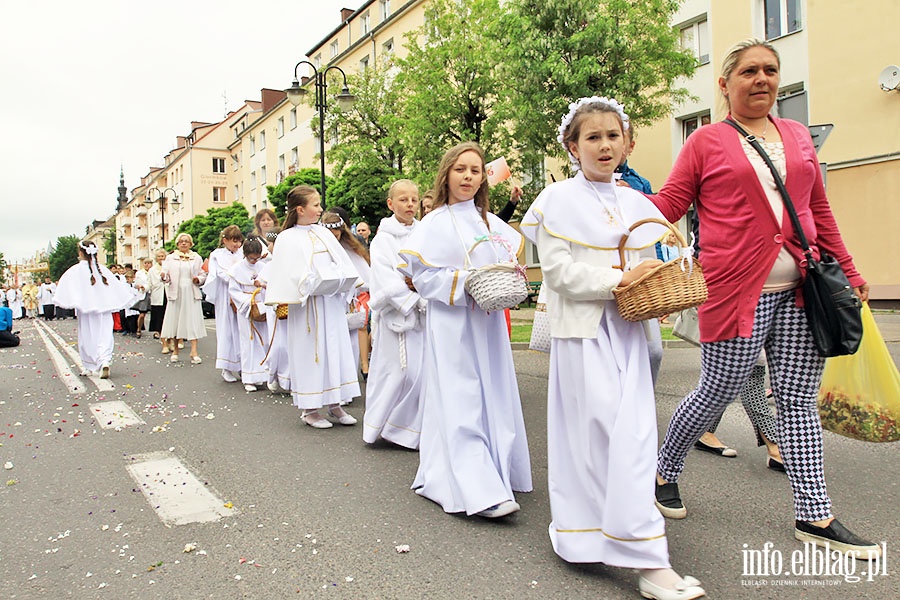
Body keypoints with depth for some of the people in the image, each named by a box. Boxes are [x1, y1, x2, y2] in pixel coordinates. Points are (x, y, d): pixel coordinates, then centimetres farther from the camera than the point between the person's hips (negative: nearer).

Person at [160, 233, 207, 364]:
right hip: (175, 294, 0)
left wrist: (198, 279, -11)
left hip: (191, 294, 0)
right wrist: (164, 277, -18)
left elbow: (203, 275, 10)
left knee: (193, 321, -7)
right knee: (175, 320, 4)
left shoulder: (196, 258, 13)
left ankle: (194, 352, -9)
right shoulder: (170, 258, 11)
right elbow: (165, 274, 4)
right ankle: (175, 351, 17)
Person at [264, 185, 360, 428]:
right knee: (311, 352, 1)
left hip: (332, 304, 5)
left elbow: (345, 268, 8)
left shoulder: (323, 233, 10)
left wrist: (332, 281, -7)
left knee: (336, 349, 7)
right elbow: (298, 278, -12)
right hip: (309, 308, -5)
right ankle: (309, 409, 12)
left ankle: (334, 403, 17)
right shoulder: (288, 239, -5)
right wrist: (331, 279, -13)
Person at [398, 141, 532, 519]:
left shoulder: (492, 223, 13)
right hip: (451, 324, -5)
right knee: (460, 403, -8)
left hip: (488, 322, 6)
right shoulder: (434, 224, -1)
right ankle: (480, 492, -11)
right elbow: (424, 276, -8)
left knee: (494, 398, 8)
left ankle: (497, 474, 23)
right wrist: (466, 281, -17)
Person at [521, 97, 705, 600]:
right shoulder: (559, 200, -3)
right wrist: (617, 280, -16)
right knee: (603, 431, -7)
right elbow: (557, 270, -11)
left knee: (635, 434, 6)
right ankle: (647, 557, -3)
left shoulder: (635, 203, 14)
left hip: (628, 328, 6)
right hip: (583, 330, -6)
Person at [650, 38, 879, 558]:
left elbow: (820, 210, 20)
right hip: (737, 290, -5)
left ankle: (815, 516, 18)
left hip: (800, 289, 5)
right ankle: (665, 472, 26)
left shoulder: (798, 136, 16)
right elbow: (668, 204, -2)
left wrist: (848, 271, 23)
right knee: (717, 393, 2)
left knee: (799, 399, 9)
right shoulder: (706, 142, 2)